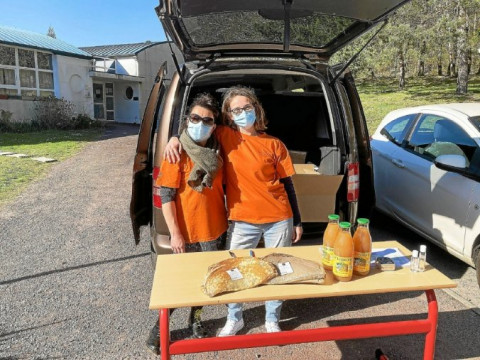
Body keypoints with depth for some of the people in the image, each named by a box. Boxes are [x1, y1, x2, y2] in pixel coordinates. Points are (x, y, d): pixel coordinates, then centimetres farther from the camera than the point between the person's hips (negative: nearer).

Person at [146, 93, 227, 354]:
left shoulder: (216, 152, 2)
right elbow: (166, 196, -14)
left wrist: (225, 219, 9)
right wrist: (175, 234, -17)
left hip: (213, 229, 5)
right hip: (185, 232, -4)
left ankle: (195, 318, 40)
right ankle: (160, 326, 30)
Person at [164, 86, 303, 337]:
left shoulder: (274, 144, 1)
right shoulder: (225, 137, 0)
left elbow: (287, 184, 5)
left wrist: (297, 222, 6)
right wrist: (175, 138, -11)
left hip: (279, 220, 1)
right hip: (242, 222, 0)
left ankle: (272, 320, 36)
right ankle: (234, 319, 35)